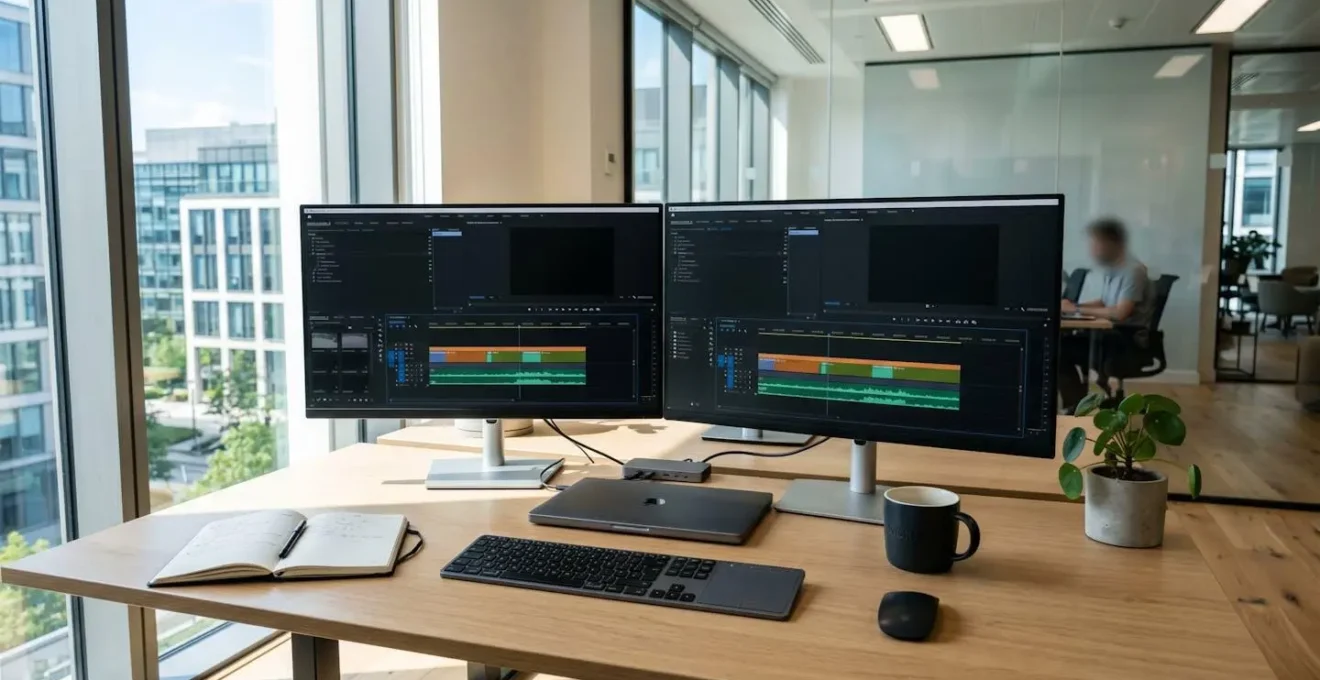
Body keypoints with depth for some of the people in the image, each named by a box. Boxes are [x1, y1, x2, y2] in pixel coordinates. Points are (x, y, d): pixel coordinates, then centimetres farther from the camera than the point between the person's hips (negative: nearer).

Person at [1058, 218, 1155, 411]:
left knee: (1064, 351, -17)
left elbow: (1120, 313, -27)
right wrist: (1074, 306, 4)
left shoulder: (1133, 270, -19)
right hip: (1113, 332, 8)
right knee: (1062, 345, -6)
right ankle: (1076, 405, 0)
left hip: (1130, 339, -8)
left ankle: (1076, 407, 0)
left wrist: (1078, 310, -19)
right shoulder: (1112, 268, 7)